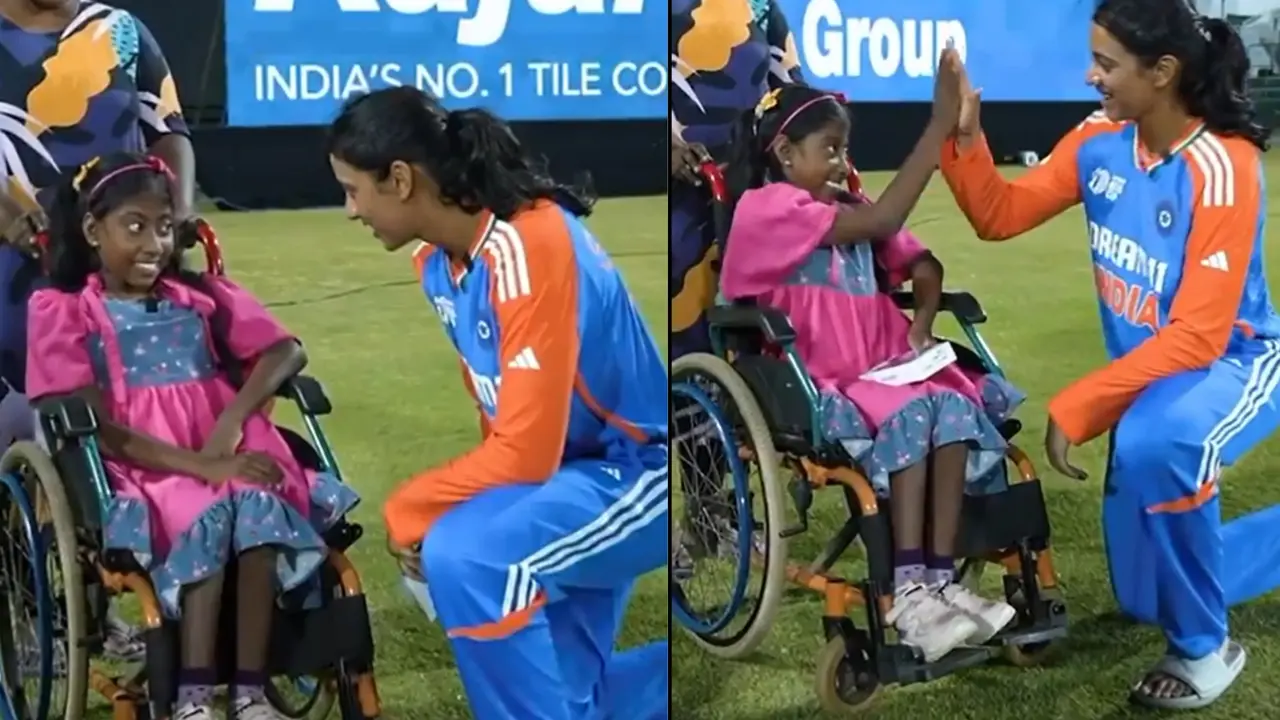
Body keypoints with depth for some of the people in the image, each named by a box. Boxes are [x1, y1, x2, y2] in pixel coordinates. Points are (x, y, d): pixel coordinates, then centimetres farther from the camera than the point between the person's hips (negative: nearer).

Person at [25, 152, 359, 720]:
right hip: (138, 470, -3)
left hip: (230, 455, 3)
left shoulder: (200, 295, 18)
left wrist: (231, 422, -15)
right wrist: (201, 466, -19)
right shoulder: (64, 311, 6)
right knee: (209, 514, -35)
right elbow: (92, 426, -7)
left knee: (260, 505, -31)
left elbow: (286, 352, 4)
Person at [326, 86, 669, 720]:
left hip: (640, 470, -9)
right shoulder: (437, 259, 1)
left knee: (465, 557, -31)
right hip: (576, 470, 9)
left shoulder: (527, 251, -27)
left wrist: (406, 511, -15)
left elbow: (526, 451, -27)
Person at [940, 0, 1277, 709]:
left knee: (1153, 444, -43)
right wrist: (964, 138, -19)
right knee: (1148, 593, 14)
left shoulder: (1219, 168, -28)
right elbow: (1000, 215, -2)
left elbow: (1198, 335, -31)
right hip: (1151, 366, 7)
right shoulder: (1100, 142, -9)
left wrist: (1075, 406, -33)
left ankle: (1204, 648, -19)